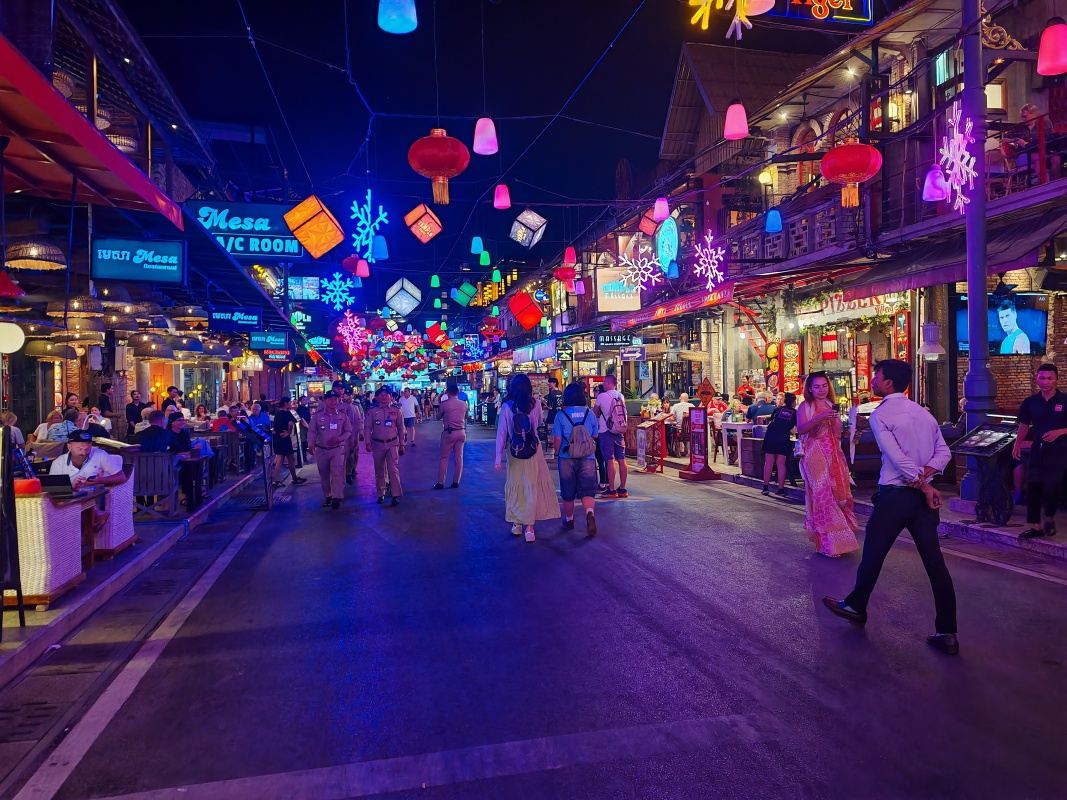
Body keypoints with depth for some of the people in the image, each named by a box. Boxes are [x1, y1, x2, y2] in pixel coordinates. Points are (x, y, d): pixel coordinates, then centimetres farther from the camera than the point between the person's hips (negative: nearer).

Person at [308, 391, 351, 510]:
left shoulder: (343, 415, 2)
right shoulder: (317, 415, 0)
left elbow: (348, 431, 6)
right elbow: (312, 431, -2)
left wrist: (338, 439, -11)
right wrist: (311, 445, -16)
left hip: (337, 448, -1)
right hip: (321, 450, 1)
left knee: (337, 473, -14)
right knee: (324, 475, 10)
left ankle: (336, 498, -15)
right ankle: (327, 496, 25)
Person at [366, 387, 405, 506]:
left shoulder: (396, 410, 1)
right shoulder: (372, 411, 0)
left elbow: (401, 428, 6)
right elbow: (367, 427, 0)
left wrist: (401, 445, 6)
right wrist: (368, 442, -11)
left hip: (392, 443, -1)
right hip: (378, 444, 1)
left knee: (393, 469, -10)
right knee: (379, 471, 9)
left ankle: (396, 495, -9)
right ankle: (381, 494, 21)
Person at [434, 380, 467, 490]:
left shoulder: (445, 403, -8)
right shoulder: (464, 404, 4)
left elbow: (438, 417, 5)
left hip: (449, 432, -4)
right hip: (461, 432, 4)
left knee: (444, 457, 3)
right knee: (459, 457, 8)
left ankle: (440, 482, 2)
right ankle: (456, 482, 10)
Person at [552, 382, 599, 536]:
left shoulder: (561, 415, -8)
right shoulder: (589, 413, -1)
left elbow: (557, 440, -8)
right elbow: (595, 435, 9)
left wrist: (559, 453, 10)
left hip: (566, 459, -1)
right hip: (587, 458, 1)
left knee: (568, 493, 13)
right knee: (587, 490, 2)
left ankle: (569, 520, 27)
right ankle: (589, 513, -24)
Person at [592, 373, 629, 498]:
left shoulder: (602, 396, -10)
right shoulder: (621, 396, 6)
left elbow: (595, 412, 1)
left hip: (606, 432, -5)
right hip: (619, 431, 5)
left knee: (610, 460, -4)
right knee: (621, 460, 7)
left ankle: (612, 490, -3)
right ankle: (622, 489, 12)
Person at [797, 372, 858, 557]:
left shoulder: (832, 406, 15)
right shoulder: (805, 406, -1)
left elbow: (838, 434, 15)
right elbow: (800, 429, -17)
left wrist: (834, 419, -4)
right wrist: (819, 418, -27)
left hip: (834, 455, 5)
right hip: (815, 455, -5)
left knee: (838, 492, 3)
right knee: (822, 494, -7)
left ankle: (838, 538, 15)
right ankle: (827, 542, 0)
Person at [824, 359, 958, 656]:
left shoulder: (880, 415, -12)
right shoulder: (922, 412, 10)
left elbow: (898, 458, -19)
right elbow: (943, 453, 7)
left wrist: (924, 487, -11)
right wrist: (923, 478, -3)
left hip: (894, 495, -6)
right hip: (923, 495, 6)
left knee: (873, 553, 12)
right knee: (934, 562, 6)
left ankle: (856, 606, 31)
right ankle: (947, 633, 9)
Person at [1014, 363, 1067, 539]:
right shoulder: (1030, 402, 3)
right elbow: (1024, 425, 13)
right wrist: (1017, 445, 9)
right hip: (1037, 451, 4)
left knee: (1051, 488, -8)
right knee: (1033, 488, 5)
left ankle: (1049, 518, 20)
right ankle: (1035, 526, 17)